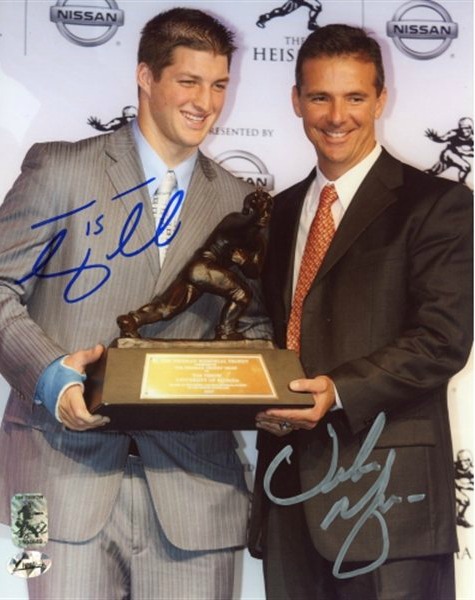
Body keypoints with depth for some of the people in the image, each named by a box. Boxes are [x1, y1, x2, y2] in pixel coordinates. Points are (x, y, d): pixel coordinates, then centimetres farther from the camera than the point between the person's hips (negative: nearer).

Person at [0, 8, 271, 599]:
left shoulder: (240, 204, 13)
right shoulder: (60, 169, 2)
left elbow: (252, 328, 15)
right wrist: (50, 376, -16)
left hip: (193, 481, 3)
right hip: (68, 464, -2)